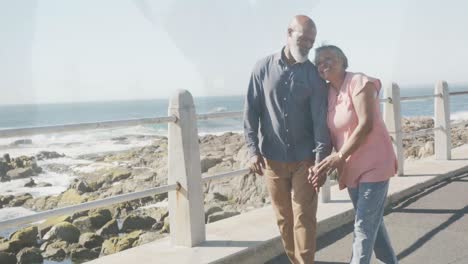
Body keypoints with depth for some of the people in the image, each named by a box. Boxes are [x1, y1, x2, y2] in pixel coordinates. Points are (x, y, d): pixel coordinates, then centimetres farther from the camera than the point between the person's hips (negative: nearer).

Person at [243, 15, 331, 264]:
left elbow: (320, 119, -8)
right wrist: (253, 150, -9)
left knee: (304, 218, -1)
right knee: (284, 219, 11)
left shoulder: (314, 74, -3)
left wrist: (321, 160, -16)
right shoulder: (263, 68, -1)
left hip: (304, 158, -1)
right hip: (272, 159, 1)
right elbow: (251, 111, -1)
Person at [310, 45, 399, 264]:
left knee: (364, 227, -7)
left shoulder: (359, 82, -13)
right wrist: (324, 166, -7)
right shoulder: (327, 93, 7)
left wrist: (338, 157, -22)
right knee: (373, 223, 18)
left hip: (374, 164, -7)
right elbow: (331, 134, 5)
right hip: (351, 167, 7)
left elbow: (366, 125, -21)